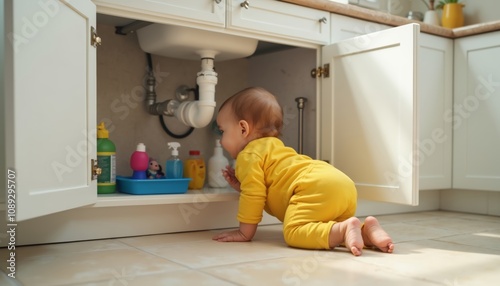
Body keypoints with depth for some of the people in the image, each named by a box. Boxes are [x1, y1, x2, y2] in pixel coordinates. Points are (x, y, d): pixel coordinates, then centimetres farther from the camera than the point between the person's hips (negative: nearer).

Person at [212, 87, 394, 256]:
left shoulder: (249, 155, 6)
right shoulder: (273, 147, 36)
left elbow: (253, 195, -1)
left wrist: (245, 233, 7)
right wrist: (242, 183, 31)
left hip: (317, 188, -10)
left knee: (294, 232, -19)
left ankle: (345, 229, -32)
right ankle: (366, 229, -2)